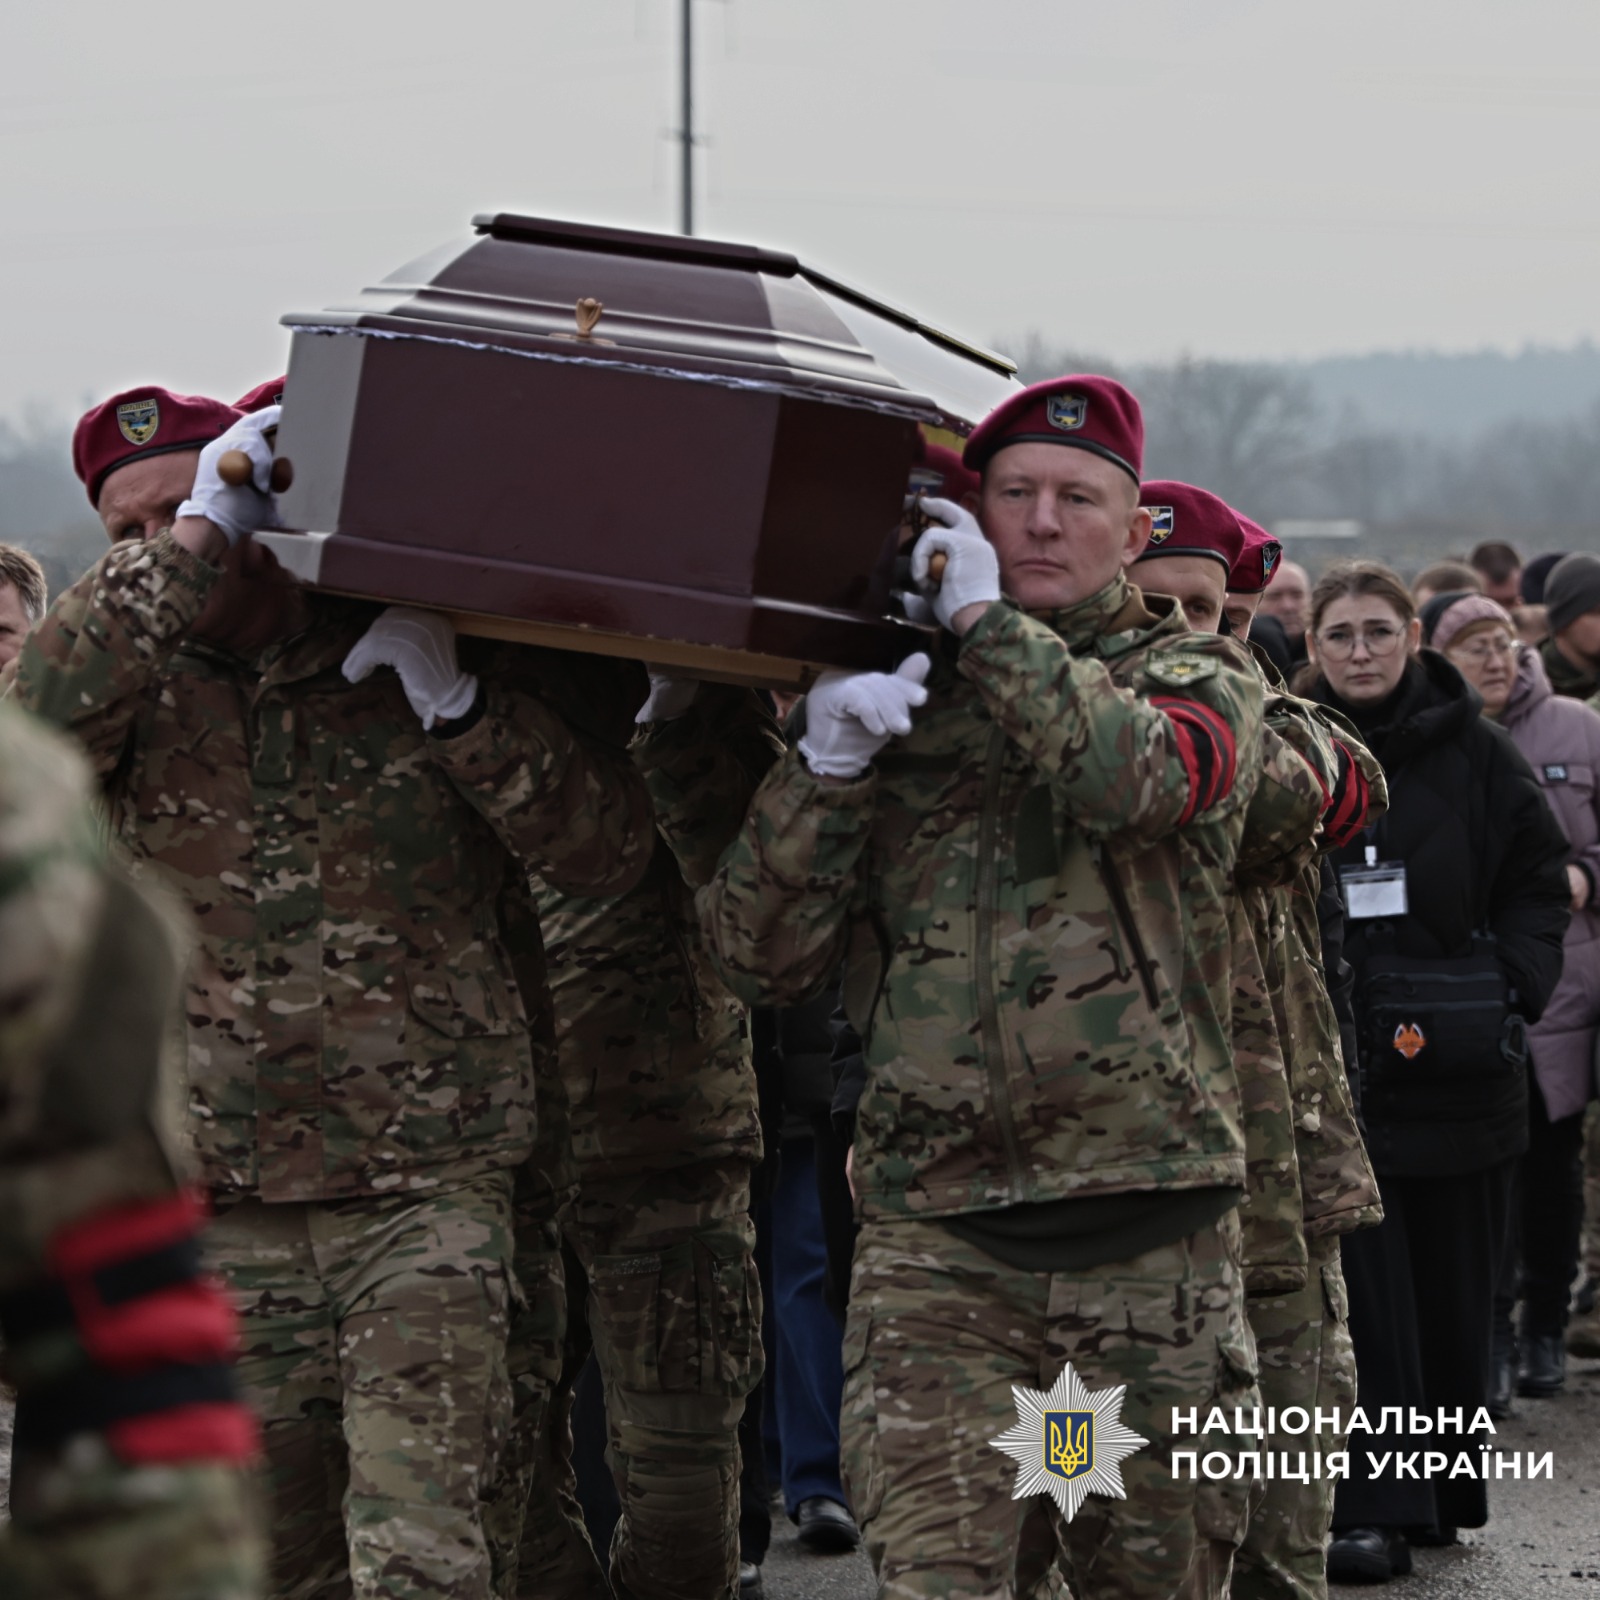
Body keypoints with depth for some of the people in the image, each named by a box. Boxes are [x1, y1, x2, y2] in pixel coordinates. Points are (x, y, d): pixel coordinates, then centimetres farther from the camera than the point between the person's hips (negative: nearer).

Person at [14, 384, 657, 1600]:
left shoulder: (422, 656, 2)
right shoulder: (147, 677, 5)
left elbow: (611, 849, -5)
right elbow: (43, 706, -20)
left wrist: (456, 699, -16)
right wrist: (194, 542, -21)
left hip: (431, 1183, -2)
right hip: (225, 1195, 2)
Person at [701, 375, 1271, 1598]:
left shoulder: (1197, 673, 10)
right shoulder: (885, 692, 13)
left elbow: (1139, 774, -17)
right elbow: (762, 963, 6)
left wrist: (987, 622, -9)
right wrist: (824, 765, -7)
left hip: (1157, 1239, 0)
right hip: (938, 1240, 0)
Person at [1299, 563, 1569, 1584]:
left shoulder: (1476, 754, 3)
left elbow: (1539, 881, 6)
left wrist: (1511, 997, -5)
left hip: (1458, 1069, 0)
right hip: (1331, 1068, 0)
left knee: (1454, 1295, 8)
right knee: (1365, 1297, -4)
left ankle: (1446, 1488, 21)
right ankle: (1378, 1509, -2)